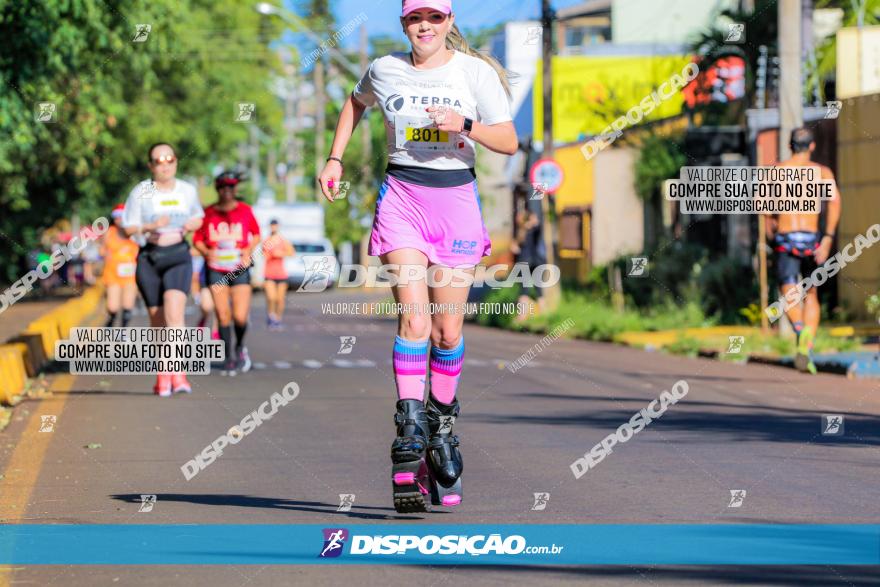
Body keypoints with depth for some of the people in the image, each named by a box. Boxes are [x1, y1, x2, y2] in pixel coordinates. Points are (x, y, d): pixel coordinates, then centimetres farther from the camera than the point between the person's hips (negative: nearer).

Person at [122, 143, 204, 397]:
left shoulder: (188, 191, 6)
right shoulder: (141, 192, -2)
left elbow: (198, 218, 21)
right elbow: (128, 228, -1)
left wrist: (191, 225, -2)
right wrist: (150, 227, -19)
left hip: (178, 256, 0)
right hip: (149, 258, 0)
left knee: (174, 311, -21)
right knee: (157, 319, 5)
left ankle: (179, 373, -26)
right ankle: (162, 375, 20)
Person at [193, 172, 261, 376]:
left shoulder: (245, 211, 0)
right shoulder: (208, 213, 0)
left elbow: (256, 234, 13)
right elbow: (197, 239, 8)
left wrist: (249, 250, -4)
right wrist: (206, 252, -12)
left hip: (239, 269, -1)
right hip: (216, 270, 1)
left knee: (240, 317, -9)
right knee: (223, 316, -3)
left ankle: (240, 347, 21)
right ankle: (229, 358, 11)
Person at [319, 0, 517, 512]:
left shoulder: (475, 72, 0)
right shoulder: (385, 70, 6)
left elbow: (509, 142, -4)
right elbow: (356, 103, 28)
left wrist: (465, 125, -20)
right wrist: (335, 158, 20)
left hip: (456, 197, 0)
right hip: (402, 196, 0)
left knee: (447, 329, 1)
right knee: (414, 317, -16)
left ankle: (443, 421, 24)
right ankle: (410, 432, -18)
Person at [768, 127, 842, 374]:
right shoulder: (822, 171, 8)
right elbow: (835, 199, -10)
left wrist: (769, 221, 12)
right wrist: (828, 238, -12)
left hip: (786, 240, -1)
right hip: (812, 238, 1)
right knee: (811, 294, 18)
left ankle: (800, 329, -37)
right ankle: (808, 349, 2)